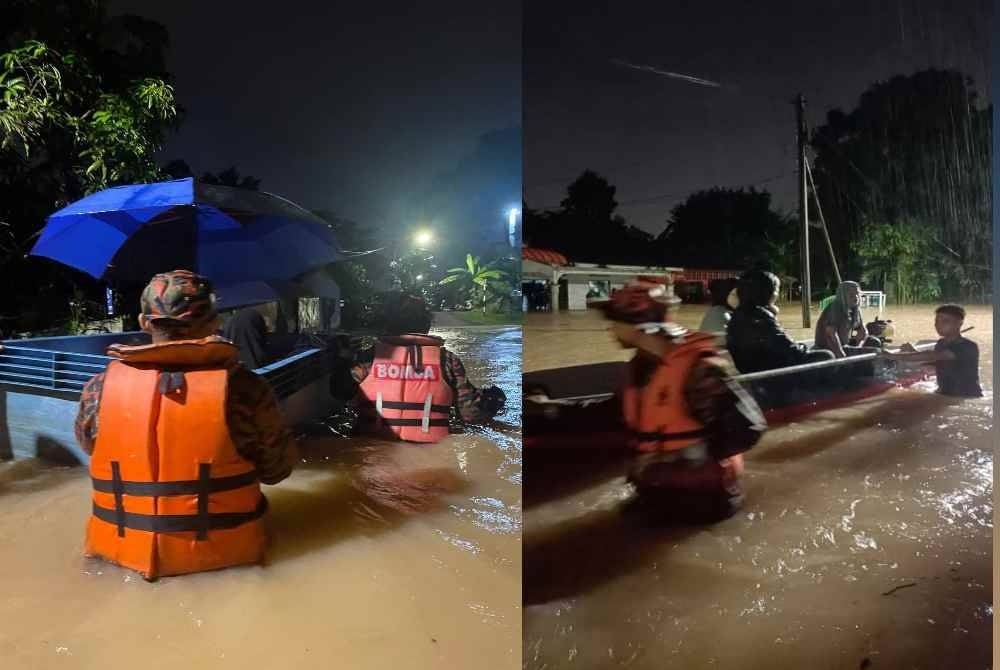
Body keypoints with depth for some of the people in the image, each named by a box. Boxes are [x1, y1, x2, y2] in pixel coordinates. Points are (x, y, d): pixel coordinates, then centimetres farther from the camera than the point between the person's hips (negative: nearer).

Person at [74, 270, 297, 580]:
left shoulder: (99, 390, -12)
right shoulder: (244, 388, -20)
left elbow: (90, 447, 9)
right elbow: (277, 469, -6)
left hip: (123, 549, 3)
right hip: (220, 552, -2)